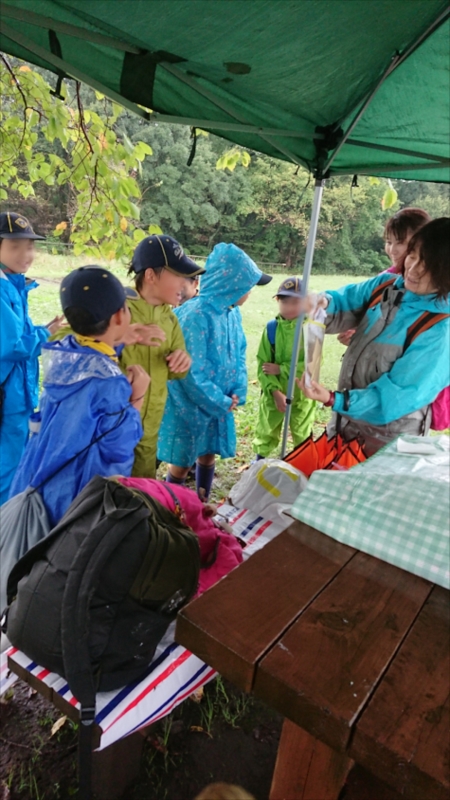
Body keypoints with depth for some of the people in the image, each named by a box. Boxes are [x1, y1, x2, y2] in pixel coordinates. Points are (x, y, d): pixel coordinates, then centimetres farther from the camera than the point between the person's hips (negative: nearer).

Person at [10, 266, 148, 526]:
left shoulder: (60, 353, -6)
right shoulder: (110, 383, -29)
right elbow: (118, 451, -20)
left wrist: (121, 341, 10)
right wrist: (137, 397, -16)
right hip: (77, 496, -7)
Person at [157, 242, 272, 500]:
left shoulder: (233, 313, 0)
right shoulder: (196, 314, -25)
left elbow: (239, 354, 10)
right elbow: (192, 372, -24)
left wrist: (239, 391, -5)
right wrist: (221, 403, -15)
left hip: (220, 402, 7)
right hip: (191, 404, -7)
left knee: (208, 455, 19)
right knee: (182, 463, 7)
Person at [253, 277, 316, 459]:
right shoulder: (271, 328, -7)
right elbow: (262, 364, -8)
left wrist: (281, 369, -18)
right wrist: (275, 391, -18)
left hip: (302, 395, -2)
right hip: (273, 394, 2)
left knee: (303, 439, 17)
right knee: (265, 435, 17)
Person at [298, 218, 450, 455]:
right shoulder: (385, 286, -4)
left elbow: (400, 393, -25)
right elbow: (344, 307, 4)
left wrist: (334, 400, -32)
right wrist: (322, 303, -21)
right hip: (348, 421, 6)